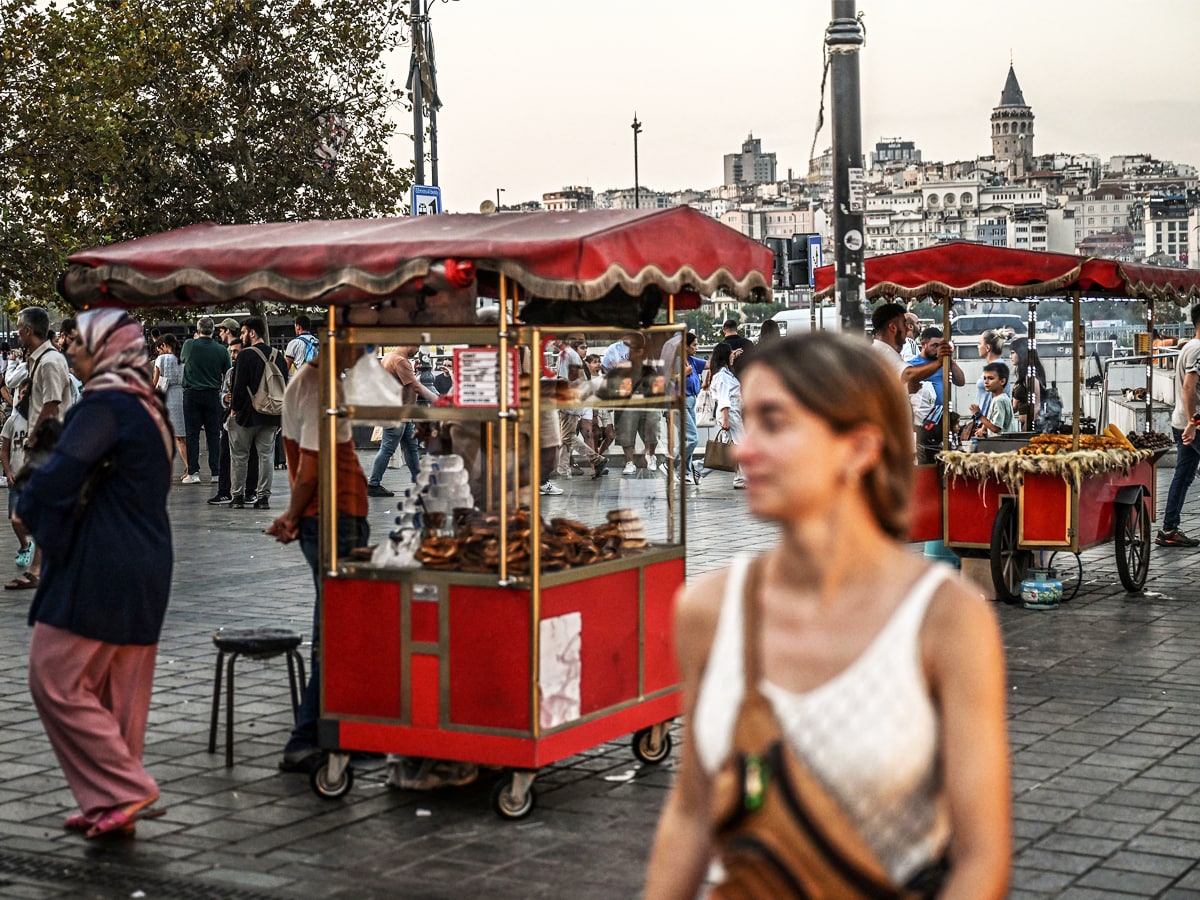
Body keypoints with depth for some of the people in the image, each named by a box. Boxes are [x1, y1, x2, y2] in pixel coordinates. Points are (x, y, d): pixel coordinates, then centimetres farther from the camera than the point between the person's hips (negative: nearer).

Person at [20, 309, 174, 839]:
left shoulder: (104, 405, -15)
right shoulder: (147, 406, 14)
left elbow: (61, 474, -25)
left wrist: (29, 509, -5)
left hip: (98, 568, -9)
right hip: (144, 568, 9)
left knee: (55, 678, -2)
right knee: (117, 690, 12)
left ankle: (124, 790, -3)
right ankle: (113, 804, 17)